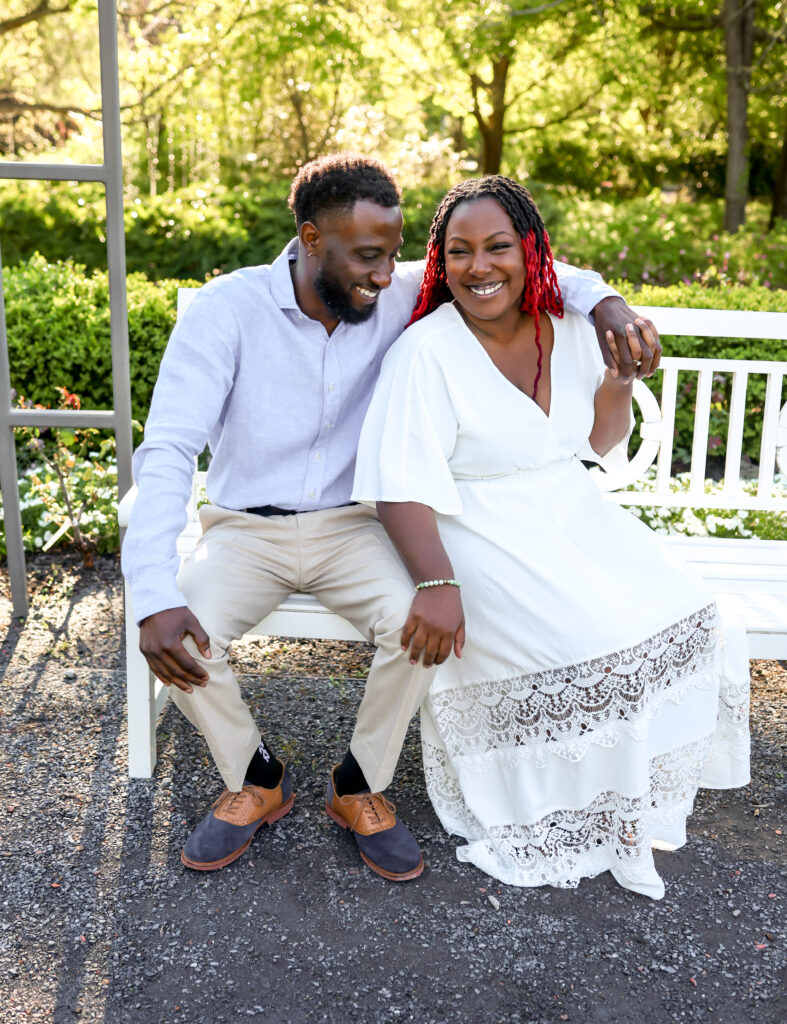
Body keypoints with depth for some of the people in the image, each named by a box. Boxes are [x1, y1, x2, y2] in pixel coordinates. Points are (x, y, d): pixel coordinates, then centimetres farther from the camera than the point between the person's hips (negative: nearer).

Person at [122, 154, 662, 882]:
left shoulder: (397, 298, -7)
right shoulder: (227, 310, -16)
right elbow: (168, 450, -22)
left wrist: (602, 298, -18)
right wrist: (153, 595, -33)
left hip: (351, 527, 2)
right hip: (245, 529, -1)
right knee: (179, 636, -27)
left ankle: (361, 788, 1)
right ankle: (257, 780, 4)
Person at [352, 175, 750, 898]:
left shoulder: (566, 327, 3)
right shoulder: (426, 351, -16)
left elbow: (599, 440, 15)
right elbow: (400, 485, -23)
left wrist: (622, 376, -3)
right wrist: (437, 584, -36)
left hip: (574, 513, 6)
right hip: (480, 532, -6)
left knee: (679, 614, -12)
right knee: (579, 641, -25)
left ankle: (631, 798, 7)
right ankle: (568, 811, 2)